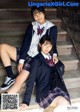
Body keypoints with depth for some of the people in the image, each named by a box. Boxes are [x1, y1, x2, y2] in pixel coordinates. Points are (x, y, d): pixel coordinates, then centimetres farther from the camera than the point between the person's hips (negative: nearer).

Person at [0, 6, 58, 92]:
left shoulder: (52, 28, -3)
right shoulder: (31, 26, 5)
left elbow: (52, 44, 3)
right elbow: (25, 43, 0)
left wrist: (54, 54, -21)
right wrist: (21, 60, -9)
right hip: (26, 54, 5)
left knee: (19, 80, -24)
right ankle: (11, 77, -11)